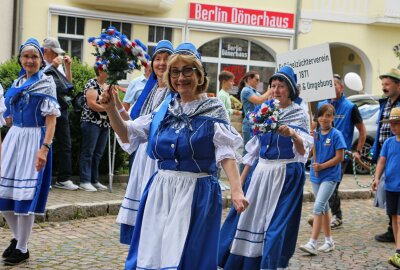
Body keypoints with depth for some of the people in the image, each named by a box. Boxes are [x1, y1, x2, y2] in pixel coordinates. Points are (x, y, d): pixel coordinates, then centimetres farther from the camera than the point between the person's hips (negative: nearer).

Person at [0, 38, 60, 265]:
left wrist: (44, 148, -21)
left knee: (25, 193, -5)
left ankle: (22, 248, 8)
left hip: (34, 139, -6)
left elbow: (51, 119, -12)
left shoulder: (46, 82, -5)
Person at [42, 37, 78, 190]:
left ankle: (64, 179, 12)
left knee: (65, 144, 7)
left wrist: (68, 67, 8)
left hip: (62, 110, 7)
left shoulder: (59, 66, 17)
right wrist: (52, 66, -13)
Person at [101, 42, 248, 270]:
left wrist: (236, 190, -26)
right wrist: (111, 108, -2)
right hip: (161, 190, 5)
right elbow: (128, 135, 13)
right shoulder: (165, 109, 9)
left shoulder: (213, 110, -5)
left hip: (196, 192, -5)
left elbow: (226, 154, -13)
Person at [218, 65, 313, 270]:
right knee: (250, 217, 5)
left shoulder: (300, 115, -4)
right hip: (260, 171, 5)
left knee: (276, 222, -3)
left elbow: (303, 151, -16)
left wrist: (293, 135, -37)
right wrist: (242, 178, 11)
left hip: (286, 175, -5)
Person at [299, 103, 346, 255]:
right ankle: (329, 241, 27)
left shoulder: (336, 135, -10)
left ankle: (312, 243, -16)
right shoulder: (315, 134, 5)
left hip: (330, 176, -6)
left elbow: (340, 157, -12)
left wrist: (322, 166, -16)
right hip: (316, 176, 6)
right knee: (324, 208, 15)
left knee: (318, 206, -16)